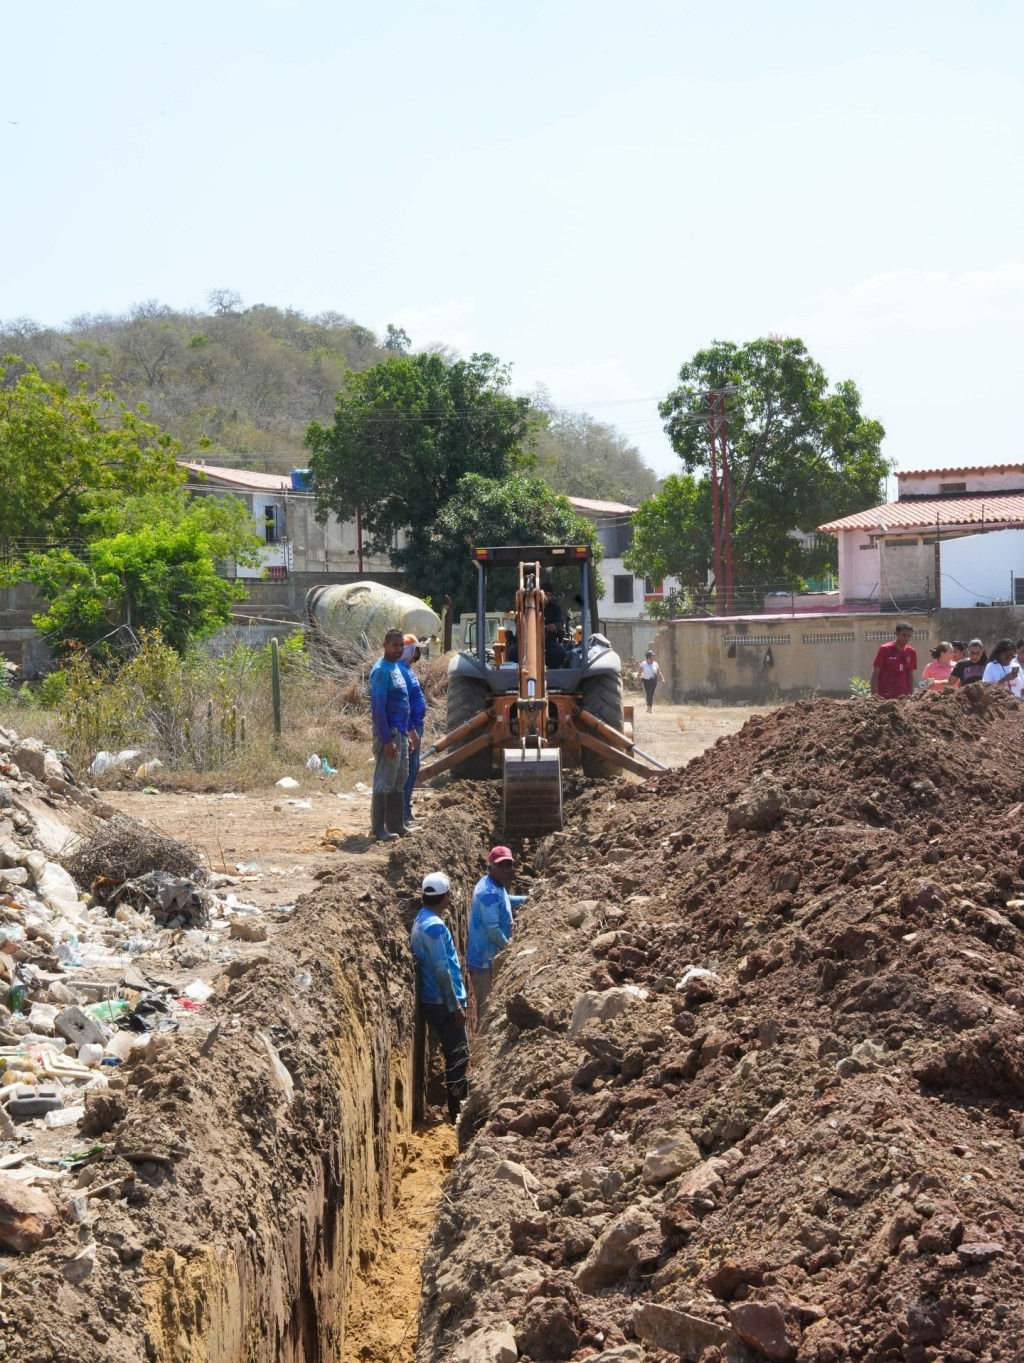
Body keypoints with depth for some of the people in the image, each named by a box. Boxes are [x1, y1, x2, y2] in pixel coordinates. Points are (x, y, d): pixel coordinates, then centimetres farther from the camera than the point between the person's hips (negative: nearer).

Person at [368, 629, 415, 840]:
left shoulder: (396, 667, 14)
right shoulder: (381, 670, -16)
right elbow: (378, 707, -21)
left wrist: (410, 729, 22)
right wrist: (387, 739, -24)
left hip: (401, 733, 10)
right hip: (389, 734, -10)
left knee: (399, 781, 14)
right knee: (384, 783, -6)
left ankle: (396, 824, 21)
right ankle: (379, 829, -2)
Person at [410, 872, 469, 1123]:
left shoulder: (420, 921, 8)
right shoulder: (435, 926, -22)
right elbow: (442, 971, -24)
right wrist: (455, 1005, -19)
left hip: (433, 1000, 9)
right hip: (443, 1002, -9)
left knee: (456, 1052, 20)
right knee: (458, 1055, -2)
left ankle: (461, 1098, 31)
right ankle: (455, 1111, 3)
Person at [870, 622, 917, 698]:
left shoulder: (911, 652, 7)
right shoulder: (885, 649, -5)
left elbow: (910, 675, 14)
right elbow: (875, 674, -5)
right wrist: (874, 694, -13)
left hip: (903, 696, 4)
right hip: (885, 696, -4)